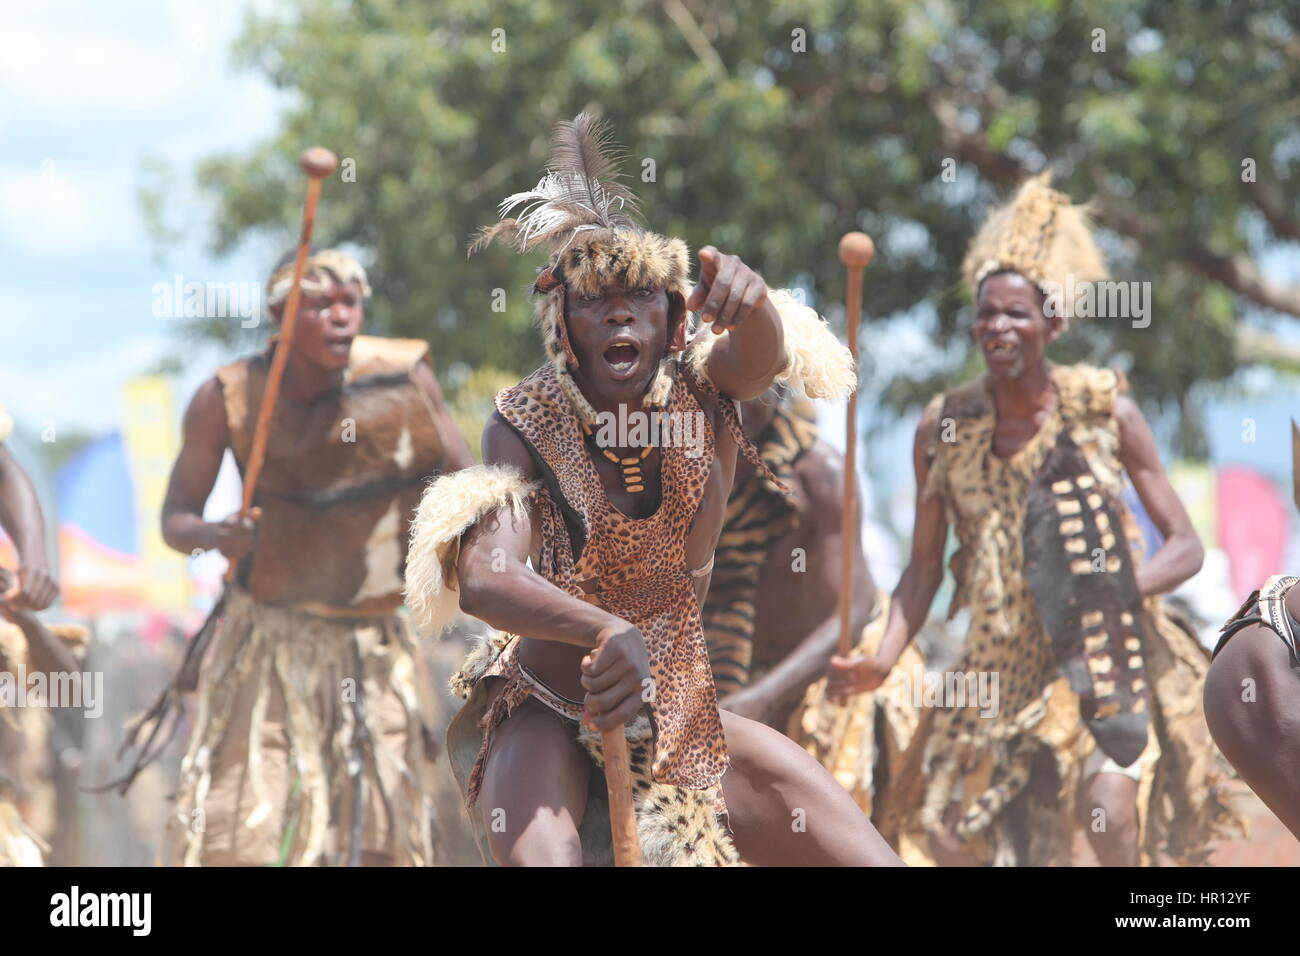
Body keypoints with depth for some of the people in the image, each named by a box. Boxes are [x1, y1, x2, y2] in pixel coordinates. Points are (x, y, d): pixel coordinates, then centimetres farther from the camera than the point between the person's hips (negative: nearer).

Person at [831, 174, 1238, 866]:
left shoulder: (1107, 413, -5)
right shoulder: (945, 425, 0)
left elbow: (1184, 547, -1)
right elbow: (924, 566, 7)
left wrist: (1117, 591, -19)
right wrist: (884, 658, -6)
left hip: (1102, 660, -3)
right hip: (996, 671, 3)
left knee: (1109, 808, -26)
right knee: (946, 835, -1)